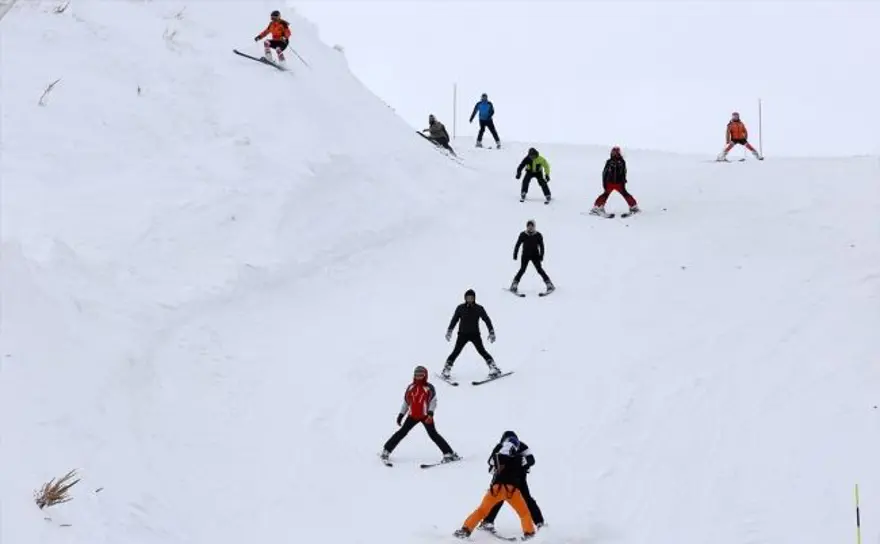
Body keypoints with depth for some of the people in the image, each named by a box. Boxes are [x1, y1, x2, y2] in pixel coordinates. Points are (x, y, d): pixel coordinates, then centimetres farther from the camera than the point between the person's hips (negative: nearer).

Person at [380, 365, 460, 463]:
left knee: (433, 434, -11)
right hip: (412, 416, 4)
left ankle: (449, 454, -9)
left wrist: (430, 413, -24)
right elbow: (406, 402, 15)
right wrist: (401, 415, 12)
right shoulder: (410, 387, 7)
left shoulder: (429, 388, -5)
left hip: (426, 416, -4)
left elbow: (433, 401, -9)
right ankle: (386, 450, 13)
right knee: (402, 432, 2)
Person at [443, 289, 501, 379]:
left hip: (475, 334, 0)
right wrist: (449, 330, 9)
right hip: (463, 334, 0)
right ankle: (446, 370, 1)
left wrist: (491, 332, -1)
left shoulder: (479, 308, -1)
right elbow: (454, 320, 10)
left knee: (482, 351, -11)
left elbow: (487, 320, 4)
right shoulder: (460, 308, 0)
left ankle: (494, 368, -6)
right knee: (456, 352, -6)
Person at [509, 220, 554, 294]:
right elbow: (517, 245, 4)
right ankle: (514, 285, -7)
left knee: (539, 270, -9)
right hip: (525, 255, 0)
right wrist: (515, 255, 0)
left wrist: (541, 256, -6)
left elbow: (541, 246, 3)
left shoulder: (538, 235, -3)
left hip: (535, 256, 0)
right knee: (522, 270, -12)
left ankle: (549, 284, -5)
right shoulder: (522, 235, -3)